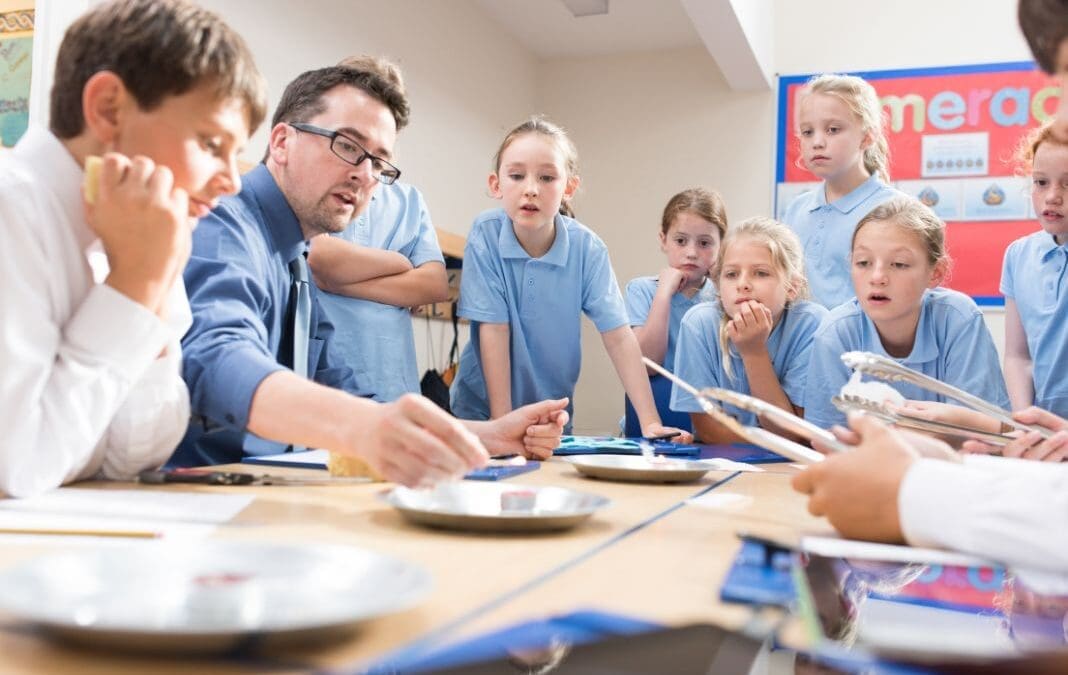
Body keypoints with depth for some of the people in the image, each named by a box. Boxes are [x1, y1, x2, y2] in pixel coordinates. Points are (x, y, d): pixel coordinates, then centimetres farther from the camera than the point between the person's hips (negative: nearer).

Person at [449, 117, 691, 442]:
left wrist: (651, 422, -20)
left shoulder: (587, 247, -13)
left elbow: (619, 337, -14)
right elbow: (494, 329, -17)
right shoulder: (485, 234, -16)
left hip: (553, 408, 2)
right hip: (482, 405, -1)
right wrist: (501, 421, -19)